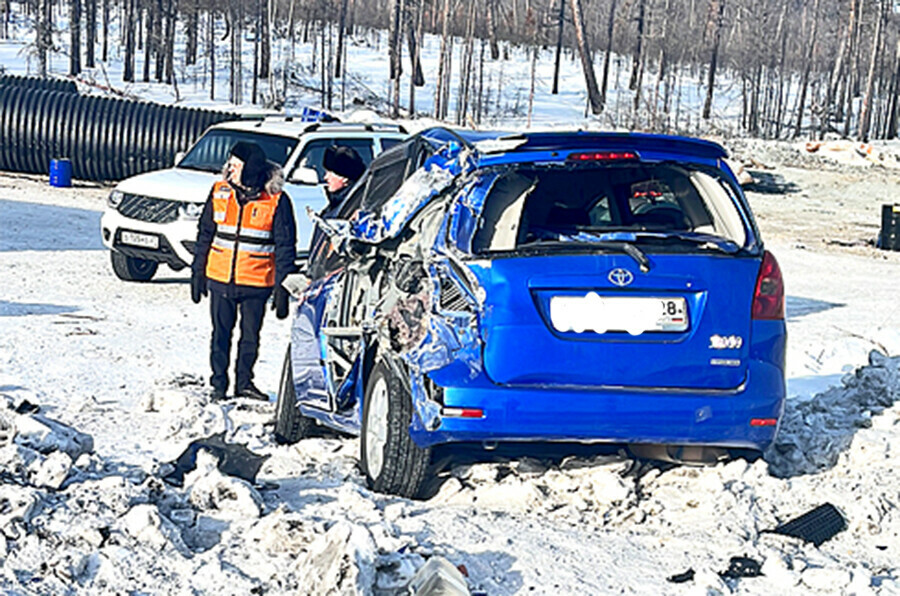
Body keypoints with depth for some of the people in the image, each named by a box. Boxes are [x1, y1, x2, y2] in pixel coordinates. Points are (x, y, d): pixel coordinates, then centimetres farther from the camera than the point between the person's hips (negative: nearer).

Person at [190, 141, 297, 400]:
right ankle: (218, 384, 18)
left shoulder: (276, 201, -7)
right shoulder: (220, 192, 3)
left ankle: (244, 382, 23)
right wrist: (197, 273, 8)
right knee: (221, 333, 7)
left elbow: (285, 247, -4)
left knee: (250, 335, 8)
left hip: (257, 282, -2)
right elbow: (205, 234, 10)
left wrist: (282, 288, -8)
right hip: (219, 279, 2)